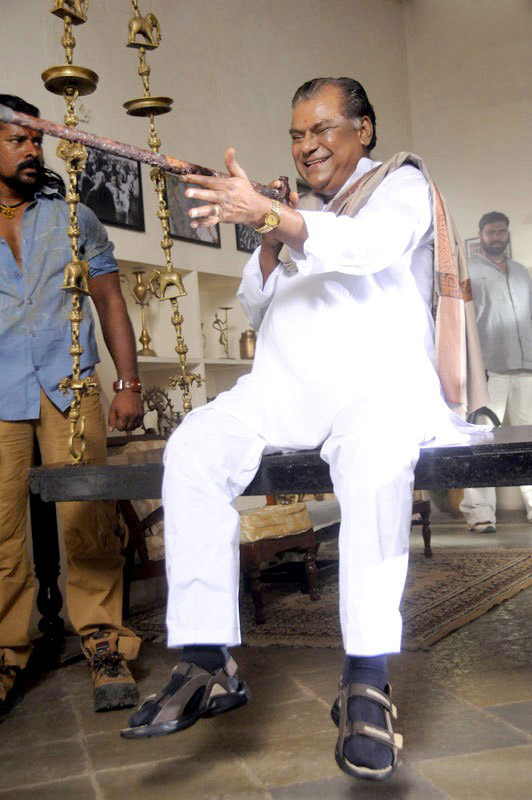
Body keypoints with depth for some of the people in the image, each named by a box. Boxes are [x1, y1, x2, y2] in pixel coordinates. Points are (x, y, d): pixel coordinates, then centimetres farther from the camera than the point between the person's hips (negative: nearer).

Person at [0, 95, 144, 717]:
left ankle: (104, 646, 3)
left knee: (86, 520, -6)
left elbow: (109, 301, 13)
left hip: (68, 387, 0)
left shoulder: (74, 219, 17)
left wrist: (129, 383, 3)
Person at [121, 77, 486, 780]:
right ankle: (207, 661, -22)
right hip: (285, 384, 5)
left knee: (375, 457, -38)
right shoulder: (294, 211, 30)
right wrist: (270, 244, 3)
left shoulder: (401, 182, 14)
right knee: (194, 447, -24)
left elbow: (367, 244, -11)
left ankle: (367, 680, -30)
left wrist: (266, 214, -24)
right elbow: (254, 305, 22)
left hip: (379, 378, -4)